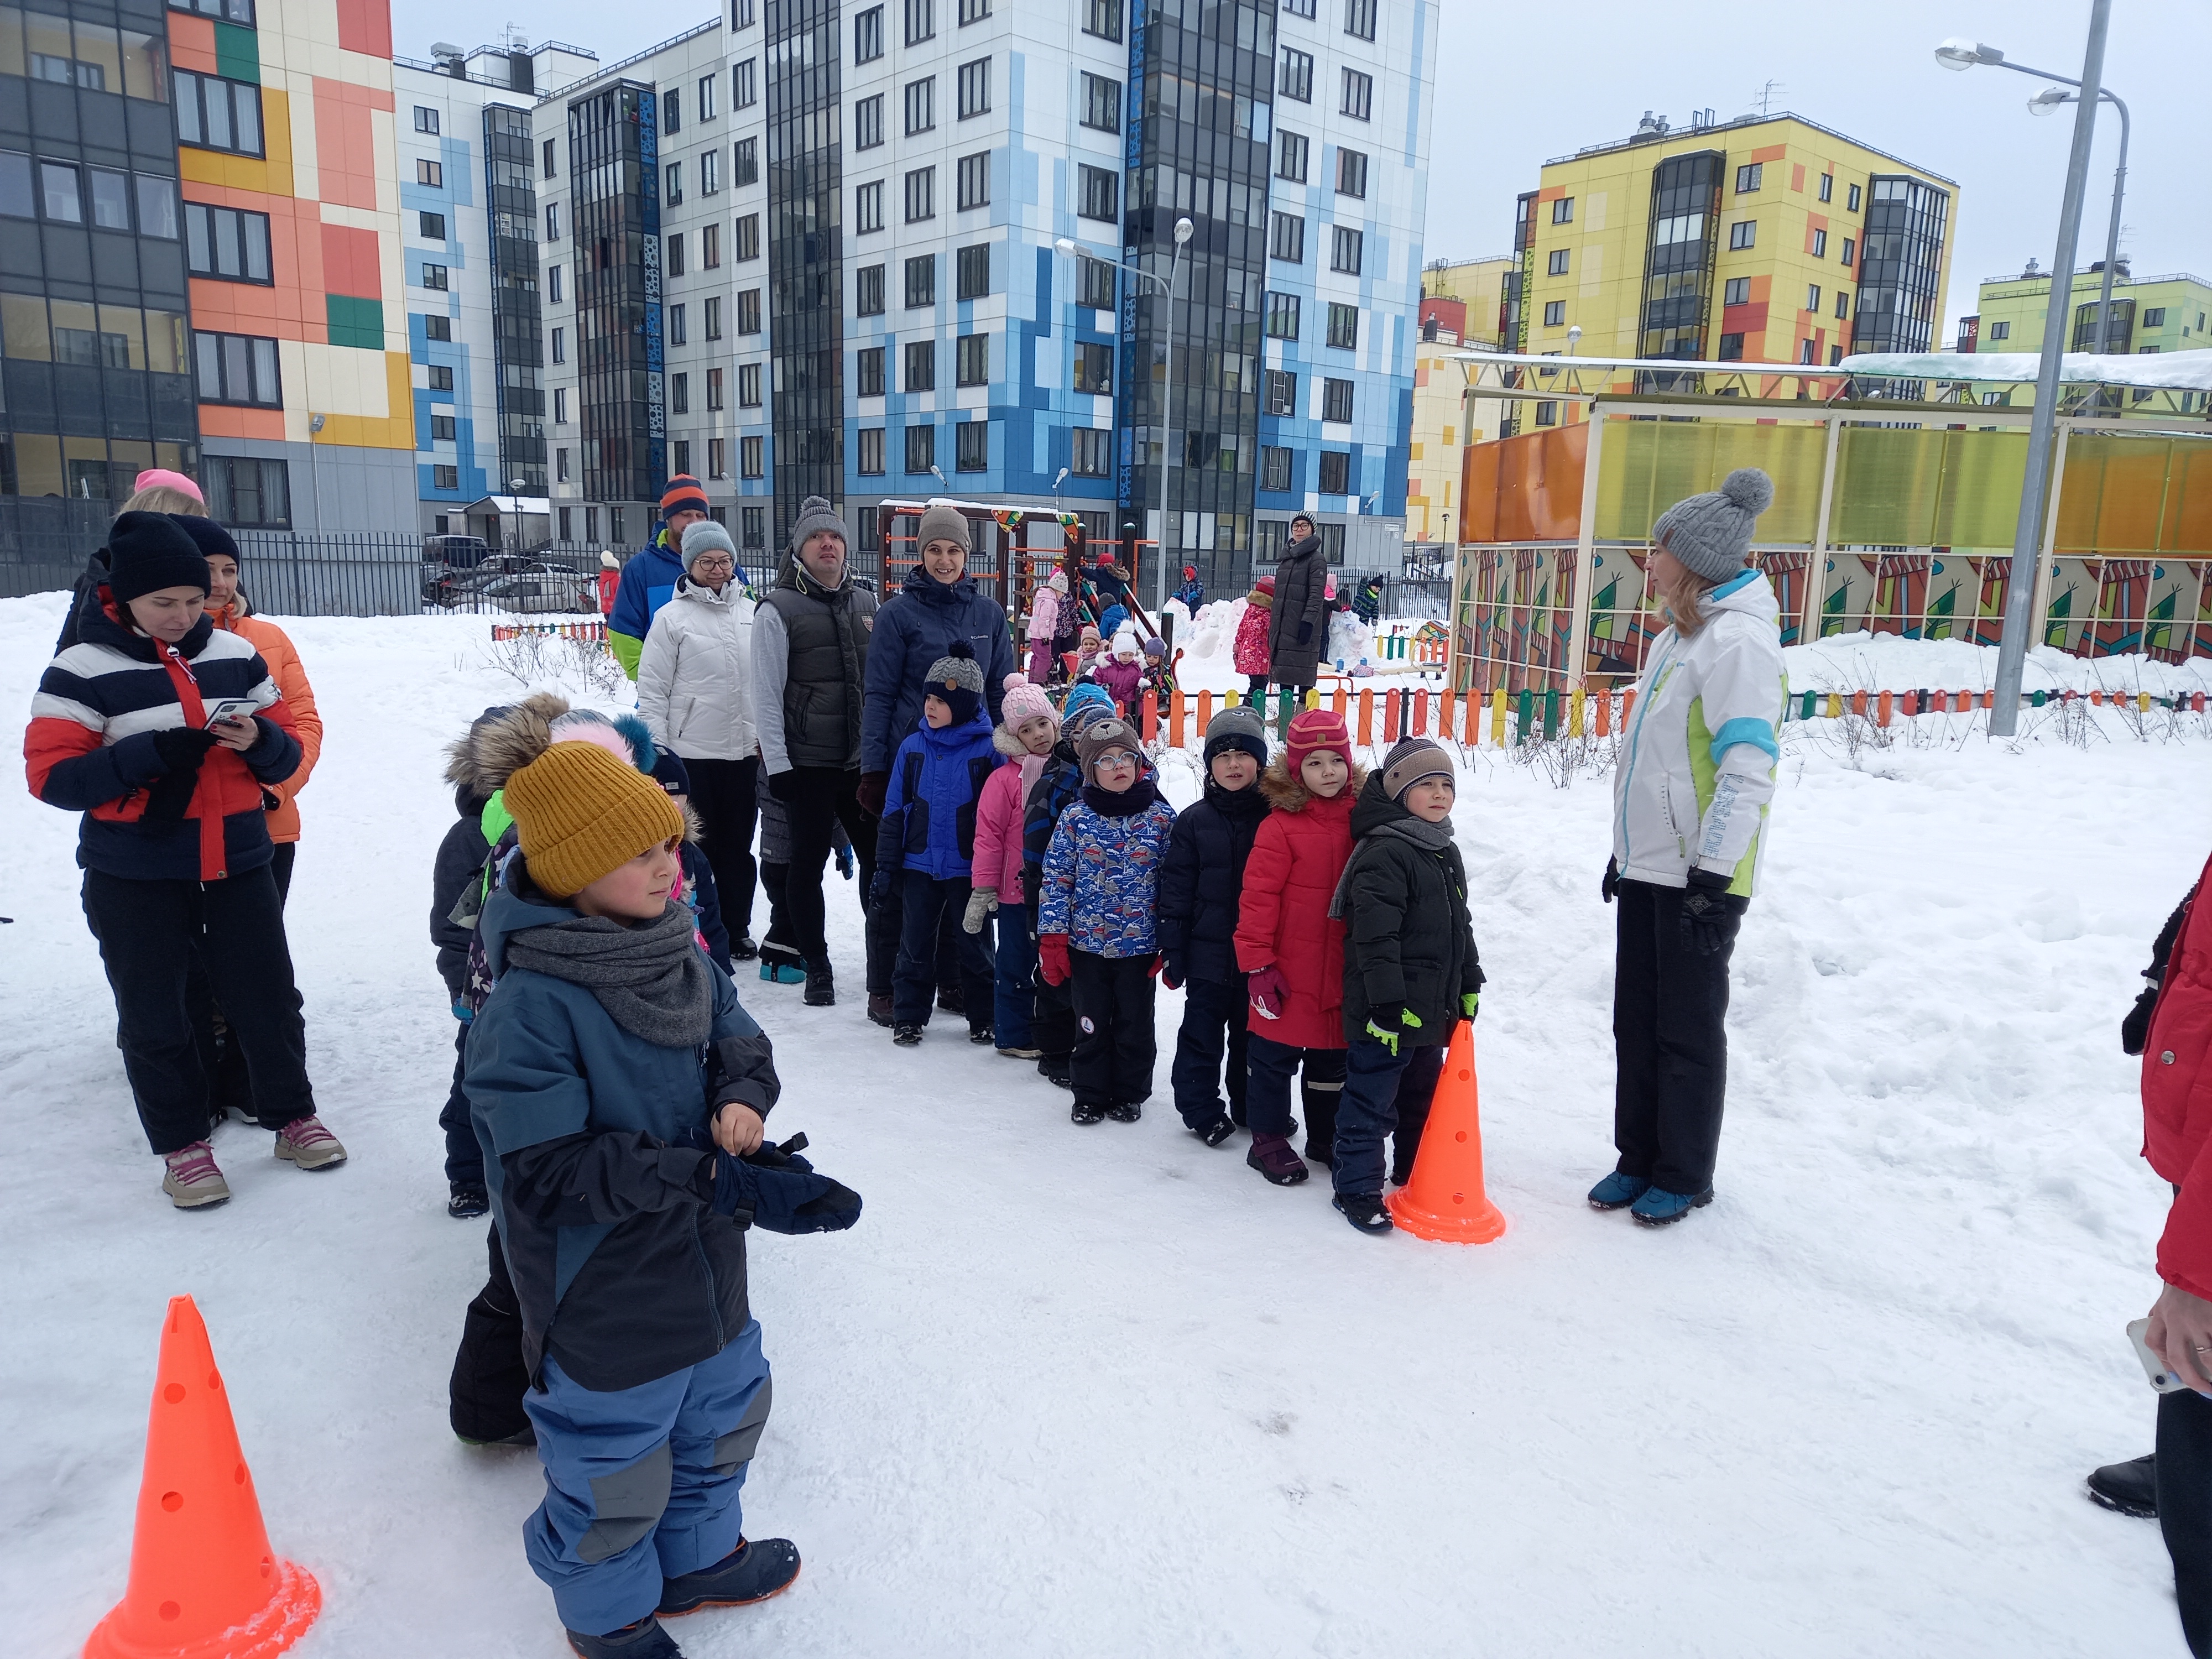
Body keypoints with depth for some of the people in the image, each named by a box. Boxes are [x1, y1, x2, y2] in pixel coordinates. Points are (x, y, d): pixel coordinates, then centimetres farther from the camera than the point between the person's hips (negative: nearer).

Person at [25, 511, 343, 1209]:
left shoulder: (236, 654, 3)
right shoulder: (82, 670, -8)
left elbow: (287, 751, 8)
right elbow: (54, 777, -13)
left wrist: (259, 740, -16)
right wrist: (154, 752, -25)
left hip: (237, 863, 3)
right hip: (133, 877, -3)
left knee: (268, 996, 10)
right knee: (154, 1016, 8)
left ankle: (293, 1116, 28)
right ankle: (182, 1144, 23)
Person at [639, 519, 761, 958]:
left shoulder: (752, 612, 6)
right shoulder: (673, 617, -4)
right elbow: (651, 690, -4)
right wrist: (655, 752, -8)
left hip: (744, 752, 4)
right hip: (691, 753, -3)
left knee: (738, 847, 13)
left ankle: (736, 930, 25)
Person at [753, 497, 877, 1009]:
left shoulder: (866, 605, 12)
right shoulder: (778, 610, -3)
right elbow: (766, 695, -6)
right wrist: (777, 765, -11)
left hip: (864, 761, 4)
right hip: (808, 765, -4)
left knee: (879, 858, 6)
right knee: (808, 865, 4)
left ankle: (884, 960, 21)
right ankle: (817, 966, 18)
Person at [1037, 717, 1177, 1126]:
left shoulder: (1162, 817, -4)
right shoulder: (1076, 818, -3)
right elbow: (1056, 878, -1)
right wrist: (1052, 939, -5)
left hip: (1141, 946, 0)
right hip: (1086, 945, 0)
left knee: (1135, 1026, 12)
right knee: (1092, 1024, 13)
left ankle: (1130, 1093, 30)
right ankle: (1090, 1094, 29)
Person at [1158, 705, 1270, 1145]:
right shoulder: (1194, 821, -2)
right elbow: (1175, 891, -1)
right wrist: (1172, 952, -4)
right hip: (1208, 955, -1)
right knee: (1202, 1036, 7)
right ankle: (1201, 1111, 21)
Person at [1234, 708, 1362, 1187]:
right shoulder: (1282, 825, -14)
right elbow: (1258, 896, -14)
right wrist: (1258, 965, -15)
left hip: (1342, 973, 5)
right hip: (1290, 975, -5)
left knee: (1332, 1058, 18)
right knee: (1276, 1057, 8)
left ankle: (1325, 1137, 36)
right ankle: (1268, 1141, 25)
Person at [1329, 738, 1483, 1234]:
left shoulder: (1447, 853, 13)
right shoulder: (1384, 853, -18)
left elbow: (1461, 926, 23)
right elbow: (1375, 934, -24)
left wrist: (1469, 986, 22)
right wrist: (1388, 1002, -27)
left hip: (1432, 1007, 10)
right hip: (1386, 1009, -9)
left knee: (1423, 1096, 22)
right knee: (1371, 1100, -1)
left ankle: (1415, 1175, 39)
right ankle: (1356, 1189, 10)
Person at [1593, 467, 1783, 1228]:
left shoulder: (1737, 640, -15)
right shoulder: (1678, 636, 15)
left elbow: (1746, 766, -22)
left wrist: (1714, 874, -24)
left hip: (1698, 877, -9)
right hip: (1648, 869, 9)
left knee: (1688, 1030, 4)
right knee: (1635, 1023, 14)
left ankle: (1685, 1176, 19)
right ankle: (1639, 1159, 28)